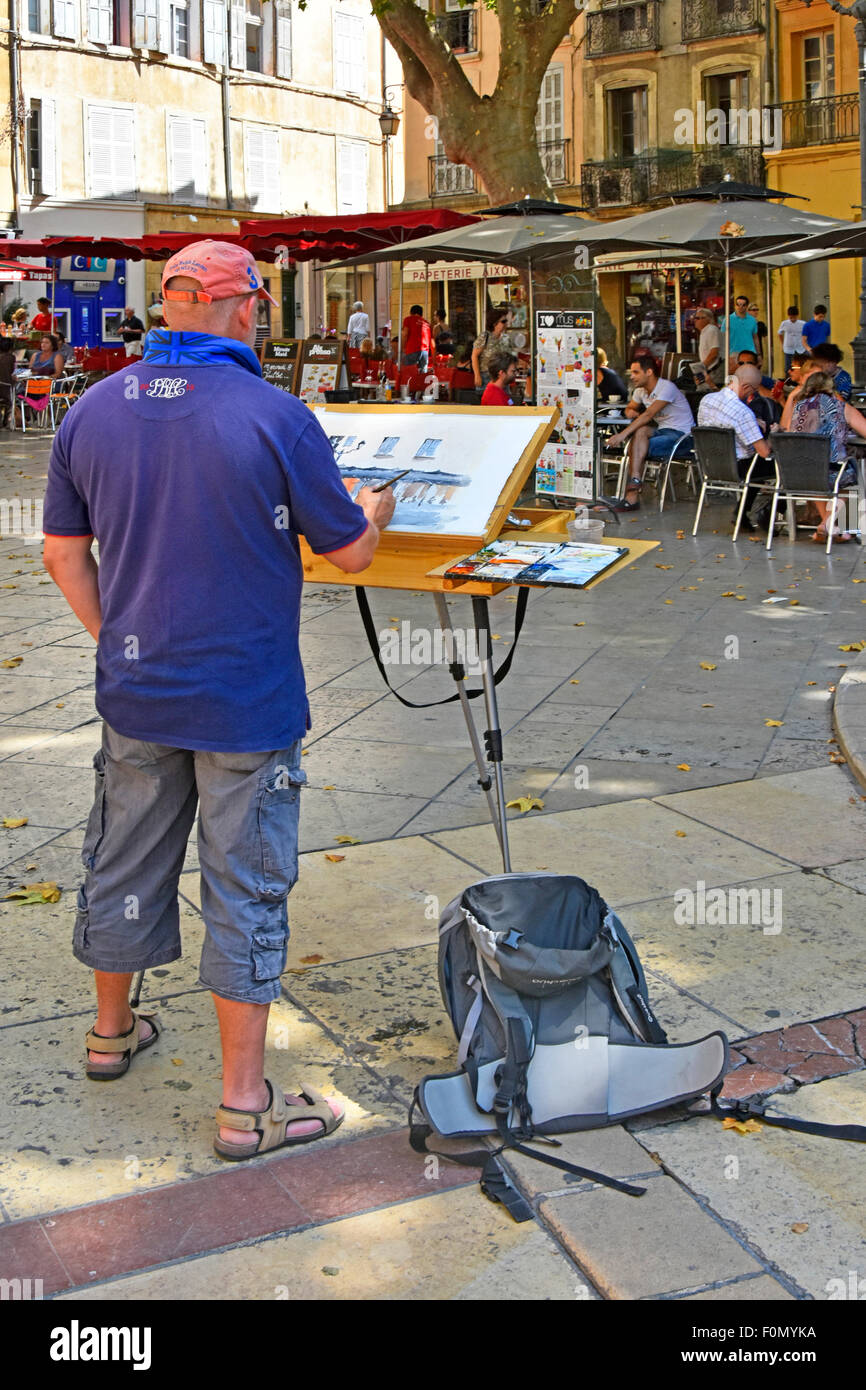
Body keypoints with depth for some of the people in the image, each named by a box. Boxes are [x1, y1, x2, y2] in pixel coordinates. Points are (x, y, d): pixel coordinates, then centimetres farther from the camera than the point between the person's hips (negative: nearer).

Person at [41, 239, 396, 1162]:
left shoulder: (93, 410, 0)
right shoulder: (275, 417, -15)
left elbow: (62, 551, 7)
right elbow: (349, 554, -6)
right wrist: (375, 511, 16)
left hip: (135, 691, 5)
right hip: (244, 702, -5)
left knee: (125, 861, 20)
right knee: (244, 886, 3)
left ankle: (111, 1031, 40)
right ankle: (245, 1104, 11)